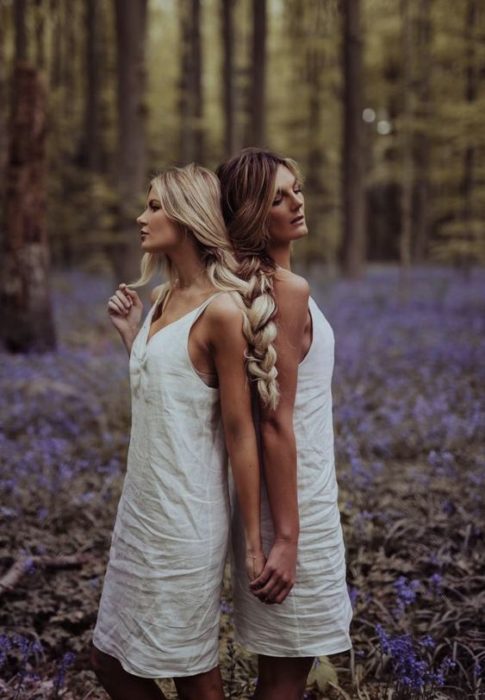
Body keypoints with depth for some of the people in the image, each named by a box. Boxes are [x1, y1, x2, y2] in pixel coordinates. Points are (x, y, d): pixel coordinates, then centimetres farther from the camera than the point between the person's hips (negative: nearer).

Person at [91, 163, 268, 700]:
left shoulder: (221, 309, -16)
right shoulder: (163, 298, 9)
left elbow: (239, 431, -16)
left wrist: (254, 543, -13)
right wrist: (130, 332, 6)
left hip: (184, 516, -9)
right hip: (141, 508, 9)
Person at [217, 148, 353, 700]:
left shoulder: (249, 285, 9)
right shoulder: (287, 290, -19)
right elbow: (276, 422, -23)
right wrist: (286, 537, -22)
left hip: (275, 484, 9)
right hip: (293, 492, -9)